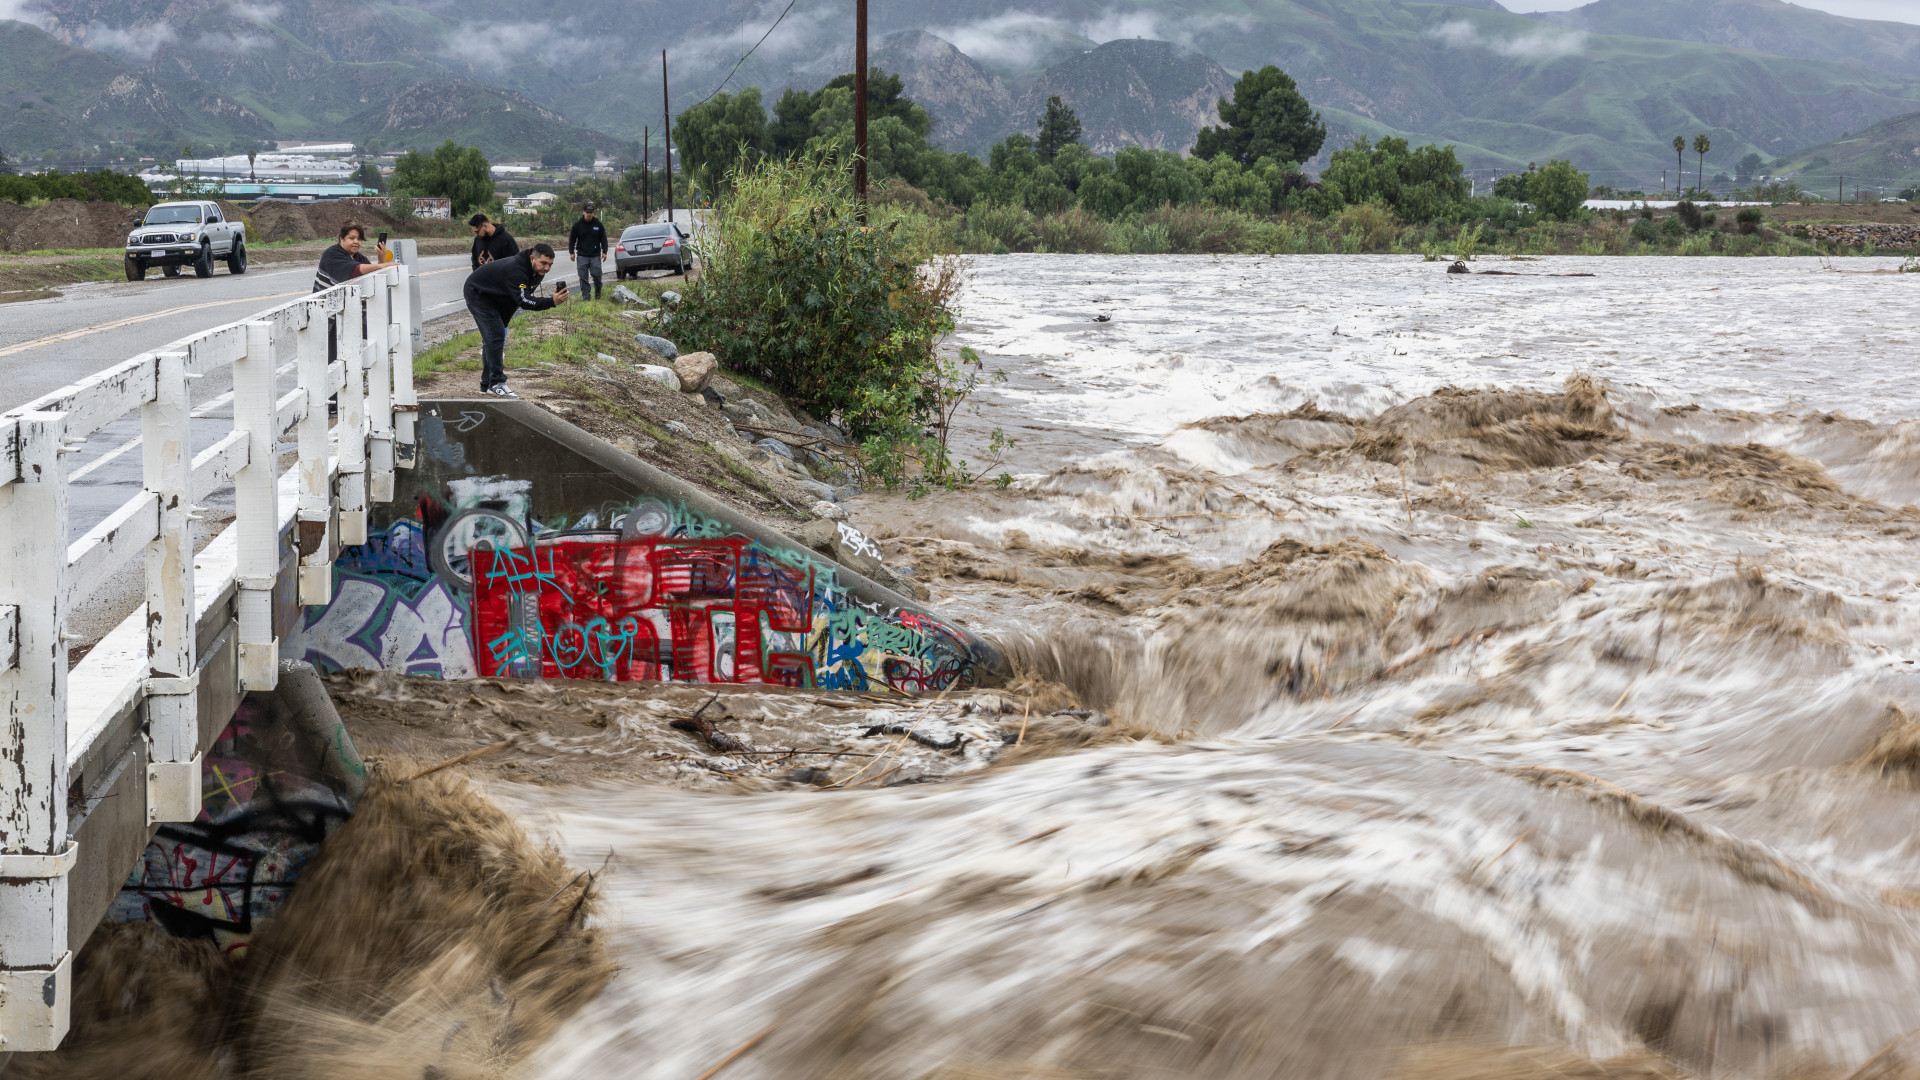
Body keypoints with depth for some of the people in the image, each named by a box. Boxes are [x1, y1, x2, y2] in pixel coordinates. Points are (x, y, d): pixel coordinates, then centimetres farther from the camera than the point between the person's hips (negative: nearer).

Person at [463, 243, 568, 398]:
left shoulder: (537, 272, -6)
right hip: (477, 295, -10)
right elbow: (524, 301, -45)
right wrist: (552, 302, -57)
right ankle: (496, 383, -17)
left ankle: (486, 384, 17)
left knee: (493, 338, 11)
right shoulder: (516, 271, -37)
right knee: (495, 334, -17)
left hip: (494, 297, 10)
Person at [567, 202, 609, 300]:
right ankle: (586, 296, 3)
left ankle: (598, 292, 19)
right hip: (582, 256, 0)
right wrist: (571, 252, 2)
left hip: (595, 255, 0)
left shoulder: (598, 224, 5)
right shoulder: (577, 225, 4)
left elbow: (603, 239, 11)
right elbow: (572, 239, 10)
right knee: (583, 277, -2)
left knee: (596, 274, -5)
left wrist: (604, 251, 2)